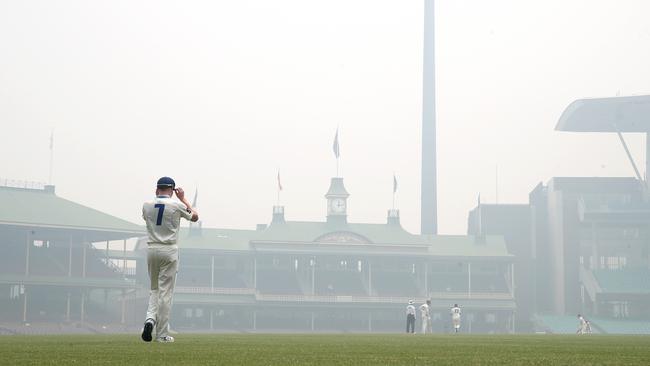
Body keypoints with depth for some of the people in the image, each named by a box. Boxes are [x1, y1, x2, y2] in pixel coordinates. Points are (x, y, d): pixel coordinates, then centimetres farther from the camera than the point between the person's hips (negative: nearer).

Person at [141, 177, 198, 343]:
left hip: (151, 250, 3)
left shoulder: (147, 205, 2)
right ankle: (162, 334, 2)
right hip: (169, 250, -3)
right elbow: (195, 217, 10)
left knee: (154, 289, 18)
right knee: (165, 292, -1)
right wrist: (183, 198, 16)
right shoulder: (176, 205, -7)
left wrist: (157, 196, 23)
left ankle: (150, 319, -6)